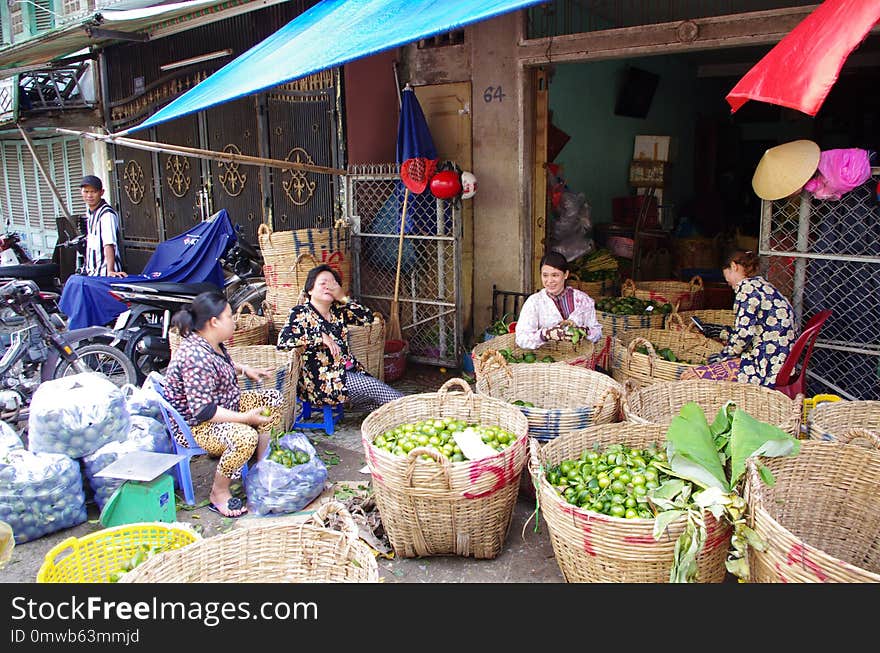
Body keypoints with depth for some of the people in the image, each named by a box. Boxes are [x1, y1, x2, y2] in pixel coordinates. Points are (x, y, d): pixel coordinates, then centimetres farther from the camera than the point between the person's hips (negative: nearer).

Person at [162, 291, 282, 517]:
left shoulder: (212, 343, 0)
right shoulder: (196, 357, -31)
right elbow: (203, 411, -31)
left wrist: (244, 369, 13)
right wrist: (246, 417, -30)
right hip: (194, 424, -11)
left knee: (273, 398, 5)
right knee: (245, 437, -35)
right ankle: (219, 494, -10)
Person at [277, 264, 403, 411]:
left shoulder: (337, 311, 12)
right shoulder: (300, 313, -5)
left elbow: (368, 317, 6)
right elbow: (283, 340, -22)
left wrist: (342, 299, -4)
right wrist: (322, 337, -20)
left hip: (348, 370, 6)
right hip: (322, 382, -6)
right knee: (373, 388, -18)